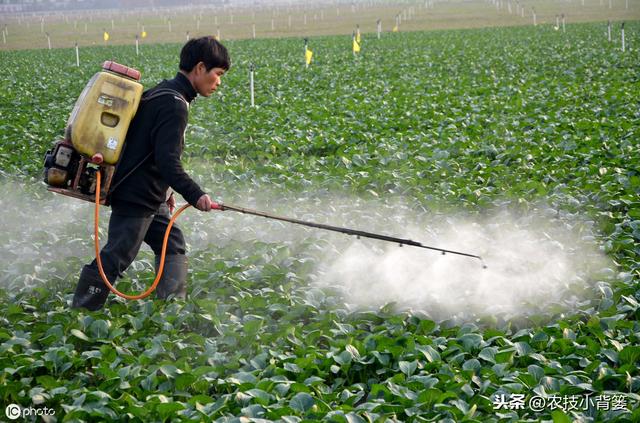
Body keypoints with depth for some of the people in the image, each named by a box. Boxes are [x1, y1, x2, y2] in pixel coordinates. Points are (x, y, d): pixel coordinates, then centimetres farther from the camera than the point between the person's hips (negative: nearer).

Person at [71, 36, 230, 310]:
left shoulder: (162, 93, 12)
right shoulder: (175, 105, -19)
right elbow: (167, 161, -27)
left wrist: (165, 190, 26)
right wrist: (194, 195, -31)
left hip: (147, 196, 11)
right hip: (135, 197, -11)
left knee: (173, 246, 14)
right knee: (115, 260, -4)